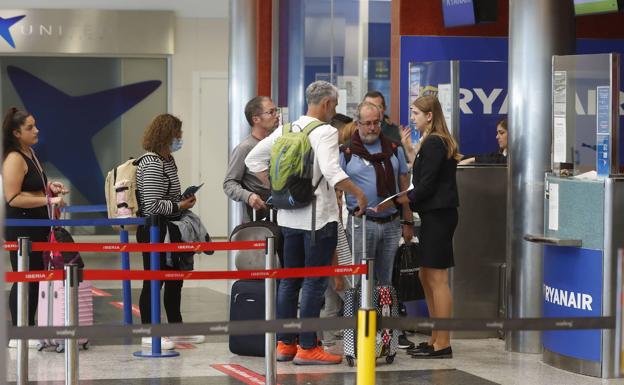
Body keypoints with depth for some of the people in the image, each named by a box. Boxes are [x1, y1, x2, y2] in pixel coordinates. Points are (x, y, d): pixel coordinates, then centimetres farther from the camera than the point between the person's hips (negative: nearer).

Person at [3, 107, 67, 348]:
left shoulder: (30, 154, 14)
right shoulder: (14, 159, -16)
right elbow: (13, 198, -23)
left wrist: (49, 187, 12)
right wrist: (48, 200, -22)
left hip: (36, 228, 10)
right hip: (20, 229, -10)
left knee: (35, 279, 13)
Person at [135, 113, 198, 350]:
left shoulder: (167, 160, 13)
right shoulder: (152, 164, -19)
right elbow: (153, 205, -23)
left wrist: (183, 200, 11)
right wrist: (179, 206, -15)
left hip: (169, 230, 10)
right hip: (154, 230, -10)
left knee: (174, 279, 17)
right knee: (154, 281, -3)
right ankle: (148, 334, 3)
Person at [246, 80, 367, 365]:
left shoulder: (286, 130, 8)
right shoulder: (325, 132, -13)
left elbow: (253, 159, 11)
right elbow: (332, 173, -25)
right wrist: (359, 194, -16)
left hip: (289, 216, 7)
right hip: (318, 217, -7)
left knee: (289, 281, 14)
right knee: (314, 283, -2)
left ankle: (284, 344, 18)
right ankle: (308, 348, -1)